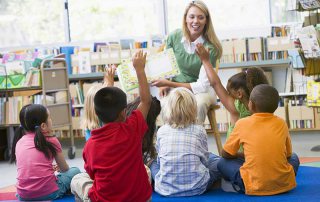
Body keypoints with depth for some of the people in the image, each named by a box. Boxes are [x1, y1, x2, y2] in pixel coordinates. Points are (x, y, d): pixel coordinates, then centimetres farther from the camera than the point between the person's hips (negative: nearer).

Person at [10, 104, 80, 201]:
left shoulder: (19, 142, 8)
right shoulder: (51, 141, -1)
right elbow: (65, 169, 13)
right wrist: (58, 169, 36)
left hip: (23, 196, 5)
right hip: (48, 193, -5)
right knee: (75, 171, 17)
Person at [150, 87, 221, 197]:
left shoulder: (161, 131, -1)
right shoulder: (199, 130, -4)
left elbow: (160, 159, 10)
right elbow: (204, 160, 5)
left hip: (166, 189, 0)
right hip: (196, 188, 0)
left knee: (154, 162, 31)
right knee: (216, 161, 24)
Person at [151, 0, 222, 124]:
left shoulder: (210, 48, -18)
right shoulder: (175, 36, -6)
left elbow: (202, 85, -18)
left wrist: (168, 83, -20)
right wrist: (163, 84, -8)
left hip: (202, 90, -2)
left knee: (200, 103, -36)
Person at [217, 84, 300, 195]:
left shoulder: (242, 123, 0)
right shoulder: (281, 123, 6)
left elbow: (226, 154, 9)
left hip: (254, 187, -2)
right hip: (284, 184, 3)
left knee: (222, 163, 18)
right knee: (293, 158, 32)